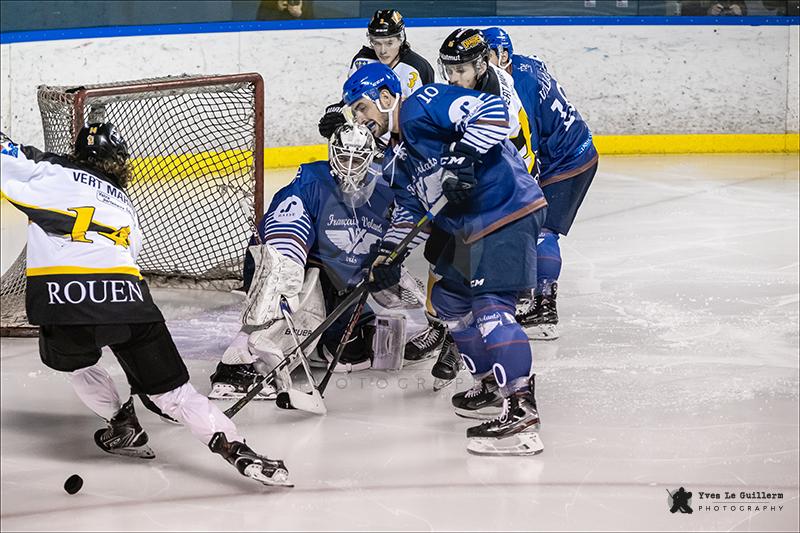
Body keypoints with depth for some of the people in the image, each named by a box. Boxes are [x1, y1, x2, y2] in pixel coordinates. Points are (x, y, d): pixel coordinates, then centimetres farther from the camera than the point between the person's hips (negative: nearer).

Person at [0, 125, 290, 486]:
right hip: (127, 296, 3)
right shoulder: (123, 202, 30)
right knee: (171, 389, 6)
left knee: (72, 360, 32)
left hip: (63, 298, -3)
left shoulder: (50, 172, 16)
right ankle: (239, 452, -5)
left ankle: (123, 427, 32)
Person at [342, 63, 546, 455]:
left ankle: (521, 412, -26)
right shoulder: (395, 158, 18)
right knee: (448, 299, 21)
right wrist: (389, 257, 7)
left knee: (490, 306, -21)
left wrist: (463, 157, -30)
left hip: (509, 212, -11)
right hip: (468, 228, 11)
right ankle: (493, 386, 31)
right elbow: (409, 210, 20)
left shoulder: (421, 107, -12)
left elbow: (490, 110, -22)